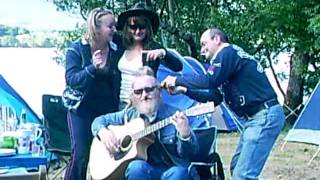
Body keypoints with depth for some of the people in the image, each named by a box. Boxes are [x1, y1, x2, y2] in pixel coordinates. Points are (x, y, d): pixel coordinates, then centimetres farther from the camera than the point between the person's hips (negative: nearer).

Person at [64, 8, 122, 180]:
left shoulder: (116, 50, 0)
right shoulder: (76, 49, -9)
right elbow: (71, 80, -19)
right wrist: (92, 68, -32)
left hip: (108, 109, 3)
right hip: (82, 109, -3)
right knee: (81, 155, -10)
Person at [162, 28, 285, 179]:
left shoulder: (227, 52, -7)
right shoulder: (232, 55, 23)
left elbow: (209, 81, -20)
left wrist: (177, 80, -8)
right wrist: (185, 90, 19)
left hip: (265, 116, -11)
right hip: (257, 117, 11)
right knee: (237, 167, 16)